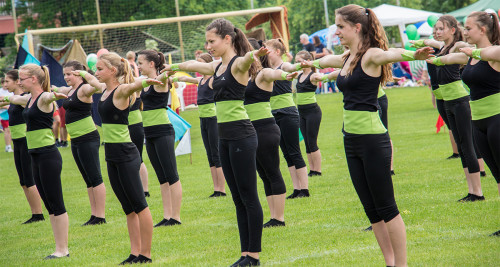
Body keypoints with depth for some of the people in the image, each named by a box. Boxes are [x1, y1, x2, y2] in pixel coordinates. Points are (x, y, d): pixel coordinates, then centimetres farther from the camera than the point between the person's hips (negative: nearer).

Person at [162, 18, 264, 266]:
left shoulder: (238, 64, -10)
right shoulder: (218, 66, 15)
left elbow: (246, 59, -34)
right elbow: (193, 64, 35)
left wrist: (255, 54, -57)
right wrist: (173, 66, 50)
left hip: (241, 135, -9)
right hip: (224, 136, 9)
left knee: (249, 197, -4)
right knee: (238, 199, 9)